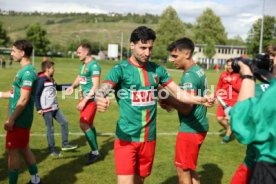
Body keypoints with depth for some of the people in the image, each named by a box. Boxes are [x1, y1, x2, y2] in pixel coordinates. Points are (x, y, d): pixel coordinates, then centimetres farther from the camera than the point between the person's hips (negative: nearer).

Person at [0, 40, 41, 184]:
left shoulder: (27, 72, -19)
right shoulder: (25, 70, 11)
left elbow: (23, 99, -23)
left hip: (19, 119, -10)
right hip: (21, 118, 10)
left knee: (12, 151, 0)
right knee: (23, 149, 18)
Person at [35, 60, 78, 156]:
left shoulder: (51, 79, 10)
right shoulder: (41, 80, -15)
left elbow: (58, 87, 28)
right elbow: (36, 95, -15)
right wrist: (38, 108, -17)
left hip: (55, 107, 8)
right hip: (47, 109, -8)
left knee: (64, 123, 8)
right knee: (50, 128, 1)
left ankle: (65, 144, 20)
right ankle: (52, 150, 15)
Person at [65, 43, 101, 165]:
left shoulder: (94, 65, -17)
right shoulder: (83, 64, 12)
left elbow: (95, 87, -22)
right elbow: (79, 78, 22)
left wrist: (84, 101, -22)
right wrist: (72, 87, 0)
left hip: (91, 99, -9)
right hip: (85, 98, 10)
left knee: (84, 124, -13)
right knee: (89, 124, 16)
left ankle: (95, 152, -1)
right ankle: (95, 150, 29)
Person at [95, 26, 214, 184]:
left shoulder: (158, 70, 5)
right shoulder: (120, 69, -8)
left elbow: (178, 93, 4)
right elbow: (101, 91, -22)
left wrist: (201, 100, -13)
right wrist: (100, 100, -46)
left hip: (149, 138, 5)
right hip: (126, 137, -4)